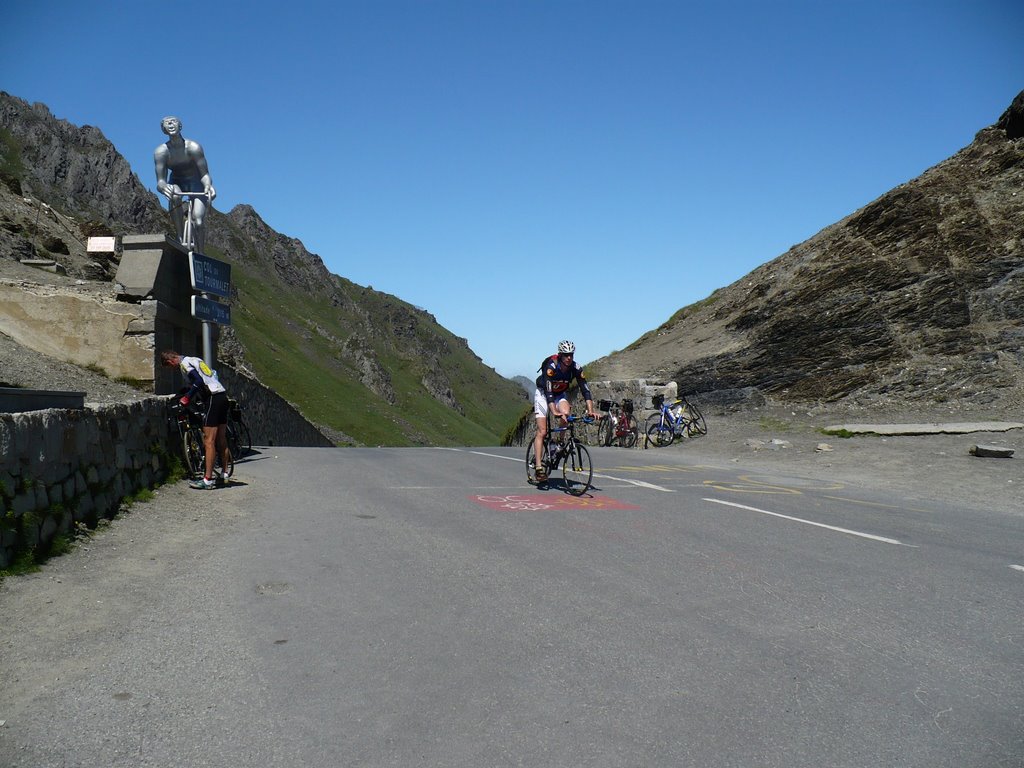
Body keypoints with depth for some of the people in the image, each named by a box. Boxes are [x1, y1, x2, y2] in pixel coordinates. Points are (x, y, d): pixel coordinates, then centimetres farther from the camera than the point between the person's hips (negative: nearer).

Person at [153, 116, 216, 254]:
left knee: (198, 222, -21)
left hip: (196, 183, -1)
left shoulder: (193, 147, -25)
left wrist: (208, 185, -47)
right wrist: (163, 186, -48)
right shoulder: (160, 152, -20)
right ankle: (180, 239, -28)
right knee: (174, 196, -36)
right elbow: (160, 181, -22)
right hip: (176, 183, 1)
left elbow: (204, 174, -24)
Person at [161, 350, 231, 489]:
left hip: (212, 398, -9)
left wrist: (186, 398, -9)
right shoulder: (195, 359, 21)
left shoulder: (184, 363, -5)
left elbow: (199, 382, -19)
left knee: (209, 440, -7)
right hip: (223, 395, 9)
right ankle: (224, 474, 22)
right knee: (221, 439, 15)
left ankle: (207, 480, -5)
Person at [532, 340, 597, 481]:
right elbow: (548, 391, -40)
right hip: (543, 393, -3)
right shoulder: (551, 366, -32)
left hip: (560, 394, 3)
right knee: (542, 431, -12)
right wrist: (554, 412, -52)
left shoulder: (576, 369, -21)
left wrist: (590, 410, -35)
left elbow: (585, 389, -22)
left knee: (565, 413, -30)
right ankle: (539, 467, -13)